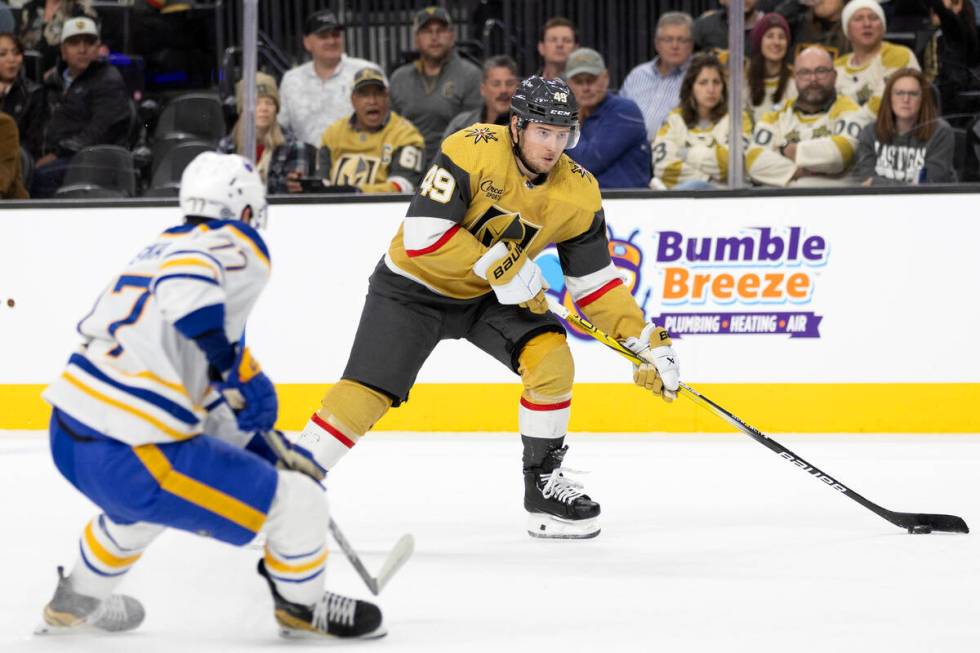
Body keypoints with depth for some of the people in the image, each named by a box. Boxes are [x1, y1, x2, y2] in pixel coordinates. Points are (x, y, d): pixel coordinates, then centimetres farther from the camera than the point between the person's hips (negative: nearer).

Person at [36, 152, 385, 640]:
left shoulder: (159, 248, 22)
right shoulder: (237, 248, -3)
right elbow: (185, 280, -28)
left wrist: (265, 446, 31)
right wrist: (231, 364, -18)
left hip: (68, 436, 9)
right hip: (130, 458, -9)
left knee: (138, 498, 43)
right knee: (299, 504, 2)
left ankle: (75, 602, 57)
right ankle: (302, 606, 26)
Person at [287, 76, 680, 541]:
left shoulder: (578, 193, -12)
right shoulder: (473, 151, -27)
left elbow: (595, 282, -5)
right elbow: (423, 234, -30)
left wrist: (645, 341, -14)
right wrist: (498, 266, -30)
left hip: (492, 297, 4)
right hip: (413, 288, -4)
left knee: (551, 359, -19)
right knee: (365, 394, -12)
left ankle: (544, 483, -3)